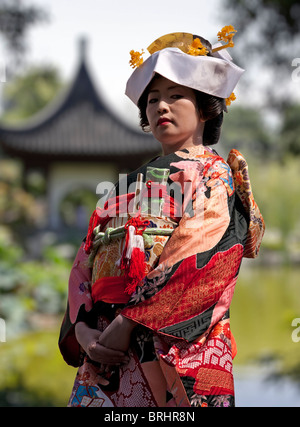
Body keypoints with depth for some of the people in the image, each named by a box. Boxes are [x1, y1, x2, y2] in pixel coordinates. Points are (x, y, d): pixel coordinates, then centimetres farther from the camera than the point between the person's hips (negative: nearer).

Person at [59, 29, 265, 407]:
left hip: (175, 350, -5)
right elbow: (85, 264, 15)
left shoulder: (216, 175, 6)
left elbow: (199, 262, -10)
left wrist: (130, 323, -17)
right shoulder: (128, 186, 24)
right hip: (104, 350, 5)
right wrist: (83, 330, -4)